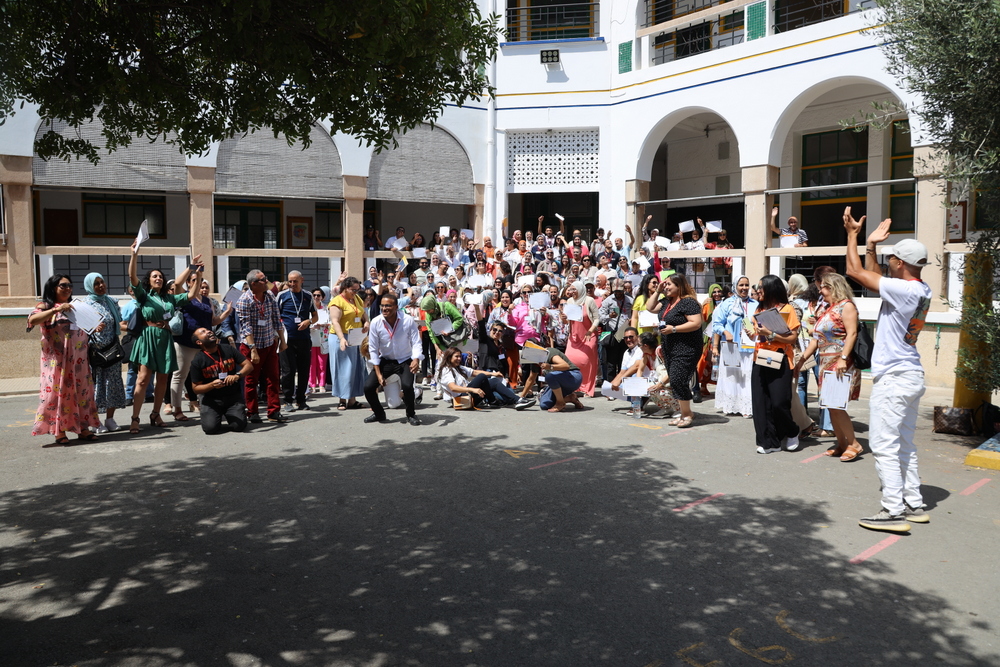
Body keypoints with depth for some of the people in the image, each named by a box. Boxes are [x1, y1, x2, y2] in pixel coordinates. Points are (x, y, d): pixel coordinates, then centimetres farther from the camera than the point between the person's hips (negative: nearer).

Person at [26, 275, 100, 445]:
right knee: (58, 392, -5)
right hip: (57, 359, -5)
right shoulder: (46, 307, 1)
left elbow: (84, 329, 27)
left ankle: (83, 428, 9)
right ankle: (59, 431, -1)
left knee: (81, 391, 4)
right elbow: (32, 320, -19)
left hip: (78, 360, 6)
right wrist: (56, 310, -27)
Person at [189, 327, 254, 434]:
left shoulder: (228, 349, -1)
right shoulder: (197, 361, -8)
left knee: (239, 426, -18)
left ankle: (227, 413, 18)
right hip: (211, 399, -1)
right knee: (210, 427, -22)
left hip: (233, 396, 1)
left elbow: (249, 365, -4)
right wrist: (212, 385, -26)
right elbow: (196, 388, -6)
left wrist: (237, 375, -24)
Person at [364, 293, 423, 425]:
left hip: (405, 361, -2)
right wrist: (378, 374, -10)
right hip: (385, 361, 3)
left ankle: (411, 414, 1)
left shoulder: (408, 320, -17)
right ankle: (379, 413, 17)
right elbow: (373, 349, -6)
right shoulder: (375, 323, -12)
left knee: (407, 385, -29)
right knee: (368, 387, -12)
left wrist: (416, 360, -32)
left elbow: (416, 343, -12)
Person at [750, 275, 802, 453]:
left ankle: (792, 433, 19)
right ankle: (769, 441, 8)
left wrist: (771, 334, -18)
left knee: (779, 403, -8)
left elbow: (793, 338, -10)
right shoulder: (760, 309, 13)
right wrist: (756, 333, 4)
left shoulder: (787, 309, -4)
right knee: (761, 403, 1)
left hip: (779, 361, -6)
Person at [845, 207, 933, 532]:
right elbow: (874, 276, 20)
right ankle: (914, 505, 22)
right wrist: (871, 244, 19)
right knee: (904, 445, 16)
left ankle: (894, 511, -5)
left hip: (893, 378, -10)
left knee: (884, 446, -6)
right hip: (911, 375, 10)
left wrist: (853, 234, -3)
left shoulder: (903, 289, -20)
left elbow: (855, 271, -14)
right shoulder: (921, 290, 7)